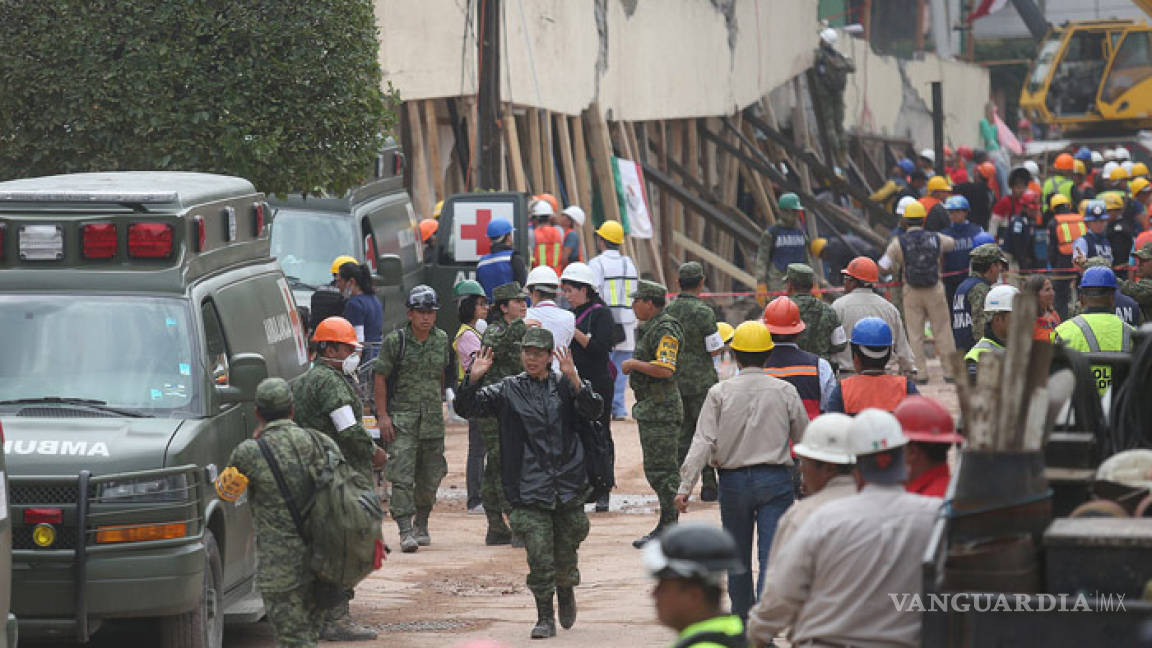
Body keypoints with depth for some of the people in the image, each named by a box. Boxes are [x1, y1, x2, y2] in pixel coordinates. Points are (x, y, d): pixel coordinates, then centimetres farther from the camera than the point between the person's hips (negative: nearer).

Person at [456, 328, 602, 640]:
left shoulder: (565, 386, 6)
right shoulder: (508, 390, 6)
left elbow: (592, 410, -9)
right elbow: (470, 405, 1)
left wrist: (574, 380, -25)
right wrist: (473, 380, -19)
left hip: (567, 484, 1)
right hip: (529, 490, -1)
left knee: (566, 551, 10)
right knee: (539, 555, -6)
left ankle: (566, 590, 41)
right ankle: (545, 617, 5)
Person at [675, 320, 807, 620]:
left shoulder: (720, 393, -3)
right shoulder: (785, 392, -1)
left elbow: (703, 443, -9)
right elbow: (805, 440, 7)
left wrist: (685, 486, -9)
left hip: (733, 482, 1)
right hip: (775, 479, -1)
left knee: (738, 555, 16)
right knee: (771, 553, -5)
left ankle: (742, 618, 31)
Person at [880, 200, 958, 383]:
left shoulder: (899, 242, -6)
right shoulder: (936, 238, 0)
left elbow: (883, 267, -5)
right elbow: (953, 243, 21)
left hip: (911, 292, -1)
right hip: (935, 290, 1)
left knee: (915, 333, 7)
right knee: (942, 331, 9)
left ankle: (921, 372, 3)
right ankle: (950, 371, 12)